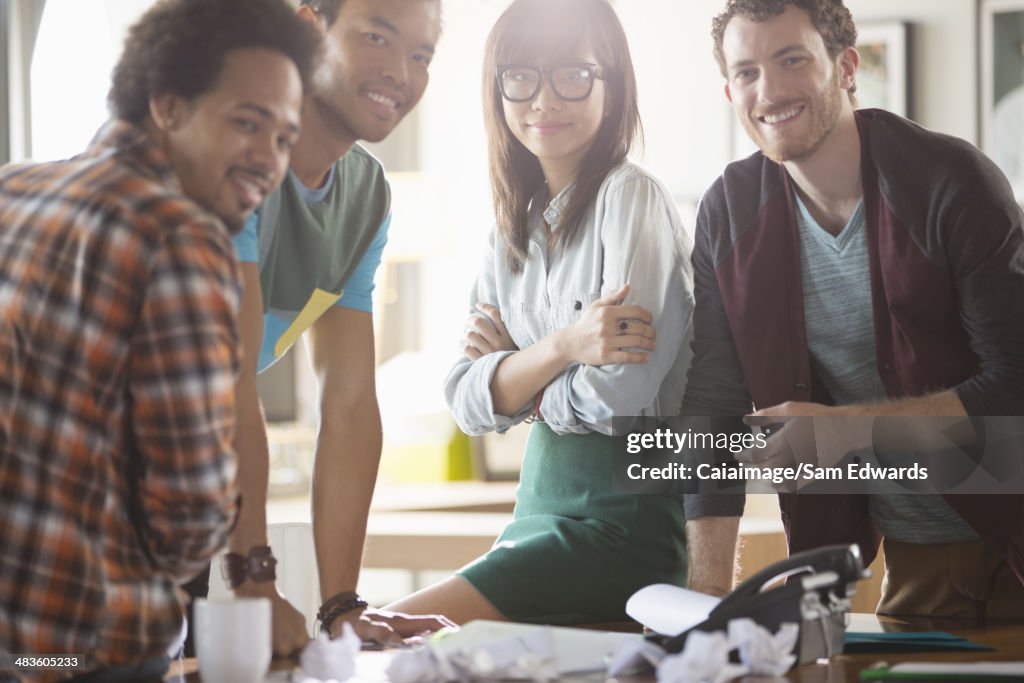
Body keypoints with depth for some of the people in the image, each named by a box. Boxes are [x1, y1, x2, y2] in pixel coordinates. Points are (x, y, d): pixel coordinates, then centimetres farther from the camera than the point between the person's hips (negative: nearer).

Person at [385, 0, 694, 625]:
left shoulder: (631, 197, -10)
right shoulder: (514, 227, 13)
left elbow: (623, 391, -19)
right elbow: (468, 404, 3)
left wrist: (510, 364, 0)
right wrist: (563, 345, -16)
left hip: (624, 510, -7)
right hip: (541, 499, 8)